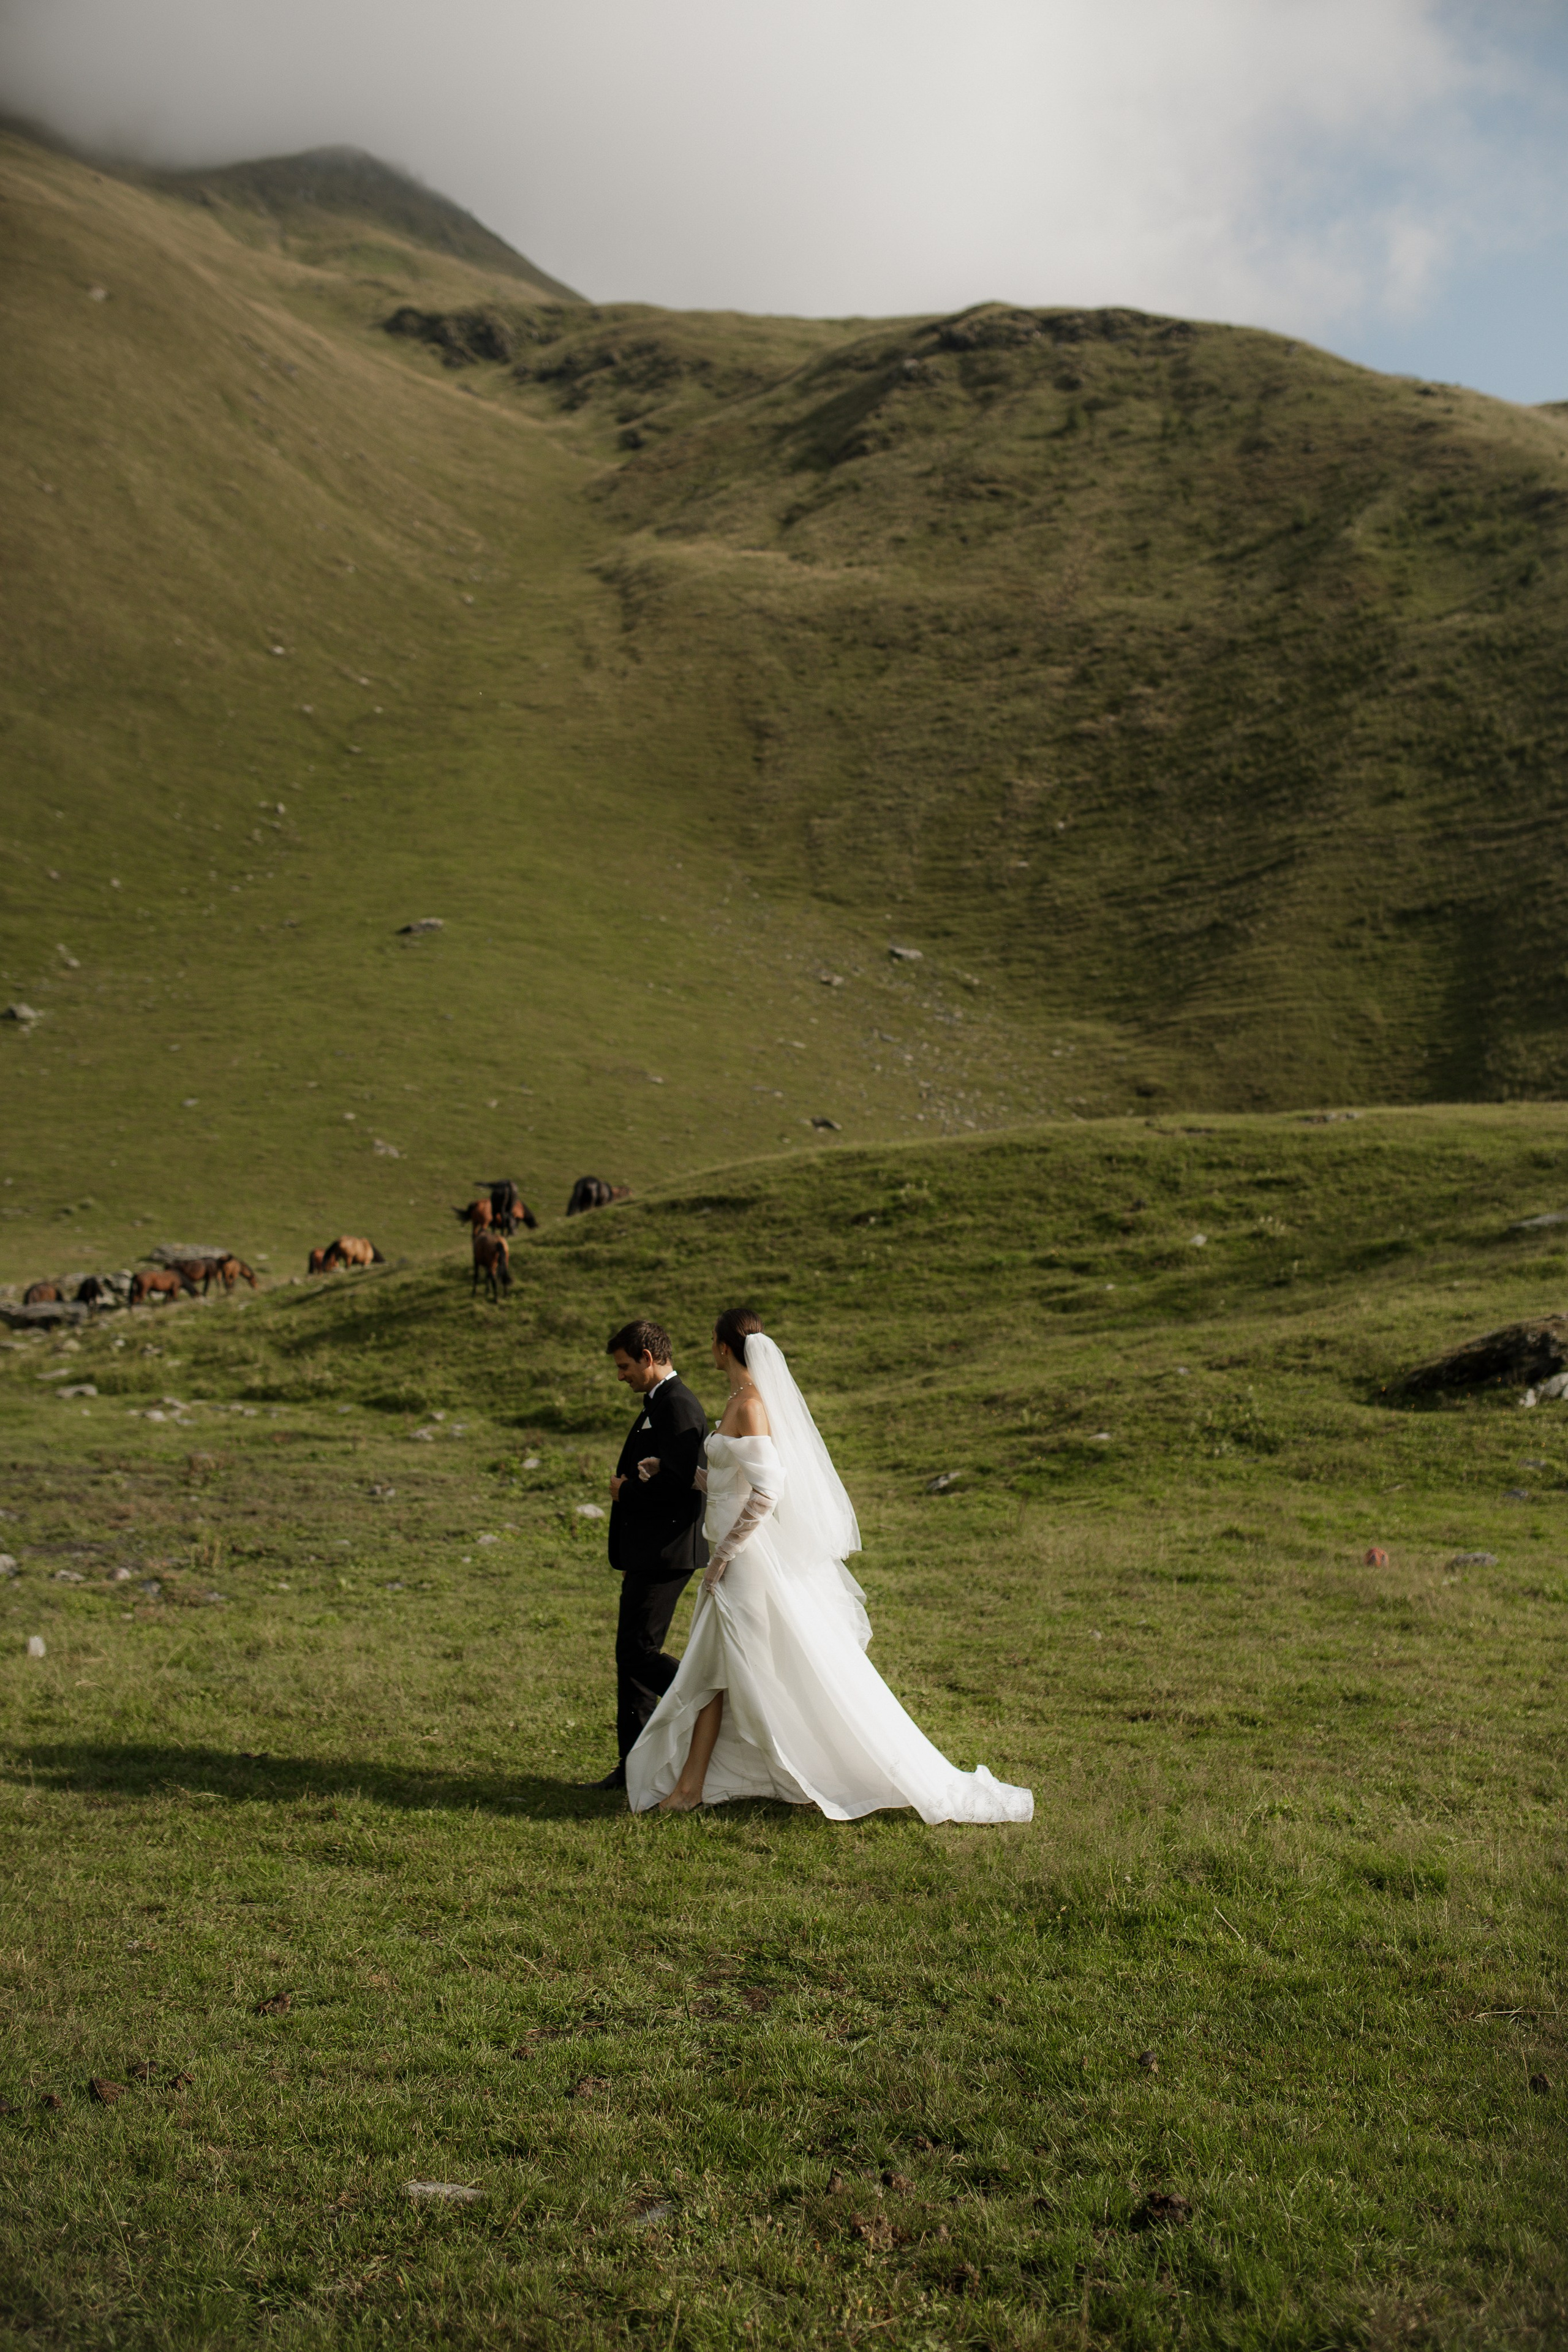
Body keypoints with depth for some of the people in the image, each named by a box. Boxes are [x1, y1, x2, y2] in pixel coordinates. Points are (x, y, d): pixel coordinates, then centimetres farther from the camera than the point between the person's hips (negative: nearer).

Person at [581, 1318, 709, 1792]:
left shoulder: (677, 1405, -15)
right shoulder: (658, 1403, 17)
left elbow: (679, 1481, -26)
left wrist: (627, 1491, -11)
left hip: (666, 1554, -11)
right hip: (648, 1555, 11)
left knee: (639, 1652, -10)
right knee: (631, 1652, 11)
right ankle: (634, 1767, 16)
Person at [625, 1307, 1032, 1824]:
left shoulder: (749, 1404, -18)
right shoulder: (744, 1399, 12)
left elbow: (766, 1491, -25)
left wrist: (724, 1554, -18)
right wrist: (671, 1471, 24)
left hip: (752, 1557, -10)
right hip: (738, 1556, 10)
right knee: (710, 1670, 13)